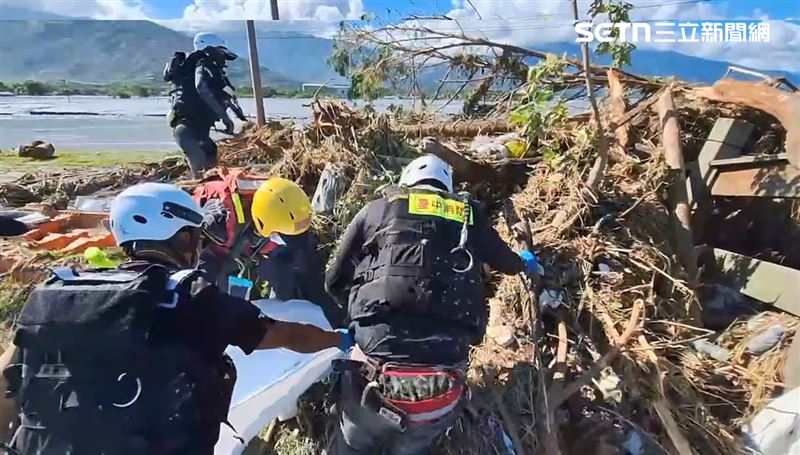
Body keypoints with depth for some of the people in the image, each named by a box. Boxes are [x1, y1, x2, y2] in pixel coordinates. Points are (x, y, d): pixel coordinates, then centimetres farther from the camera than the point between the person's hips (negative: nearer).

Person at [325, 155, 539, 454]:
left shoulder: (377, 210, 10)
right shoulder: (469, 216, 14)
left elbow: (335, 283, 16)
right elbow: (505, 261, 34)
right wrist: (524, 262, 57)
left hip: (377, 377, -1)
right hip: (442, 385, 2)